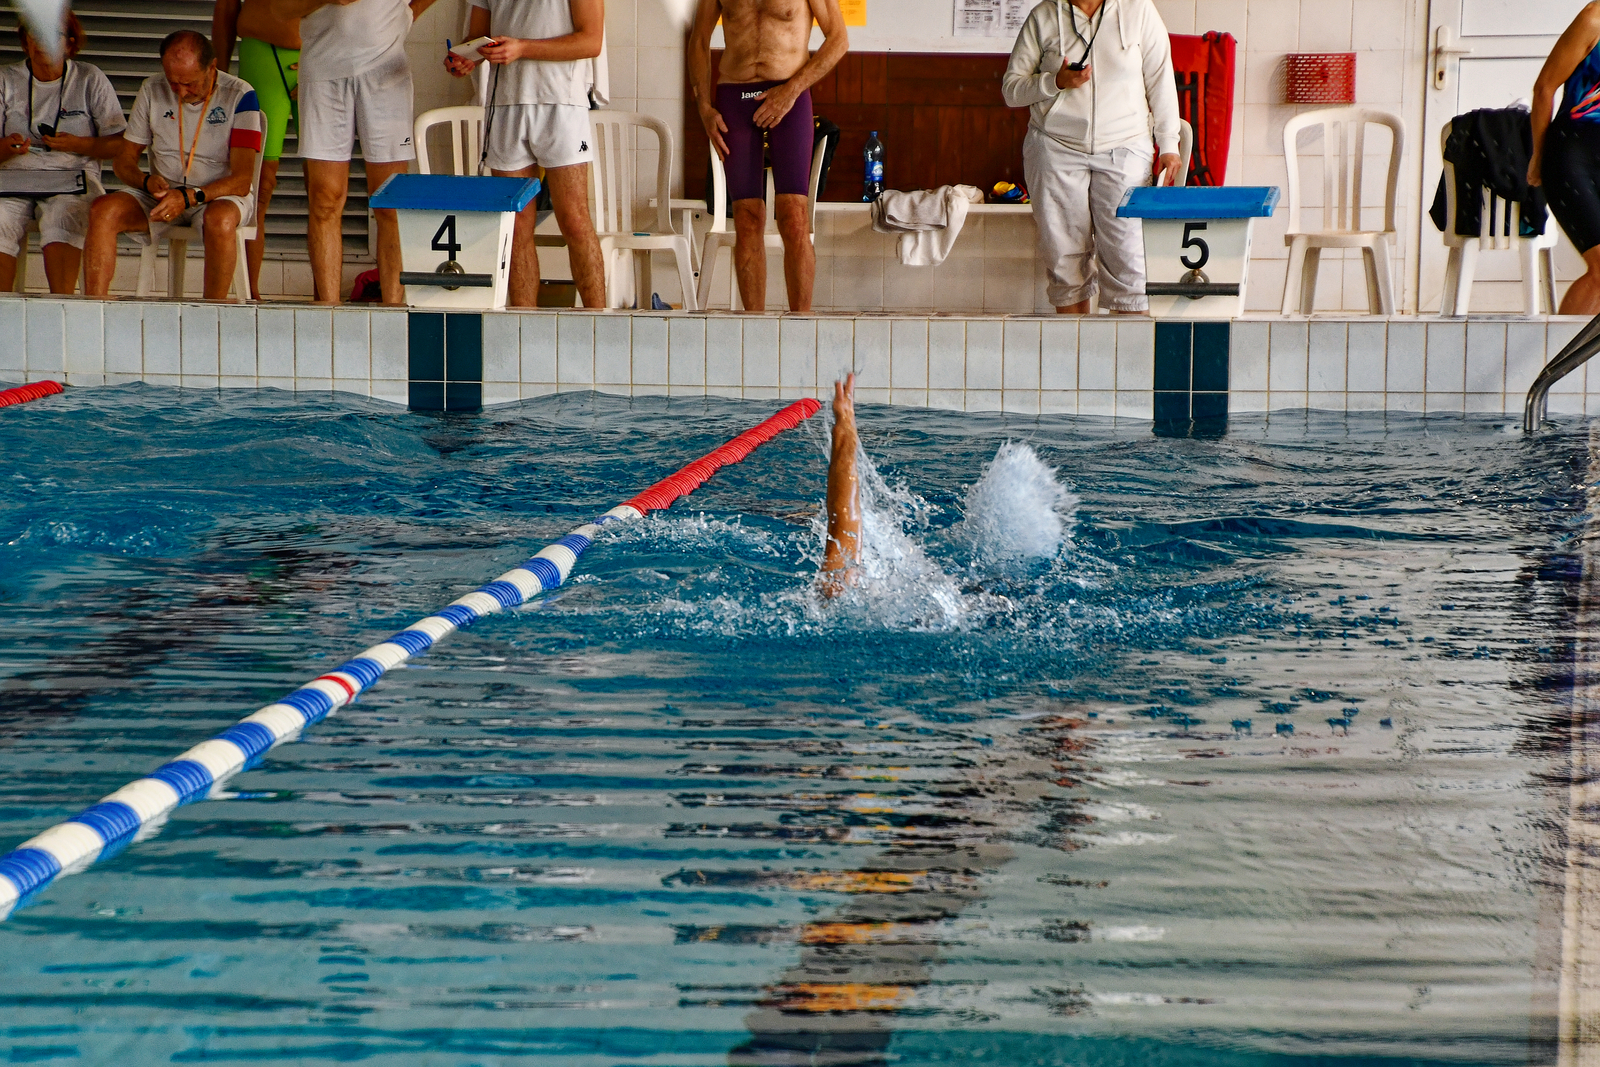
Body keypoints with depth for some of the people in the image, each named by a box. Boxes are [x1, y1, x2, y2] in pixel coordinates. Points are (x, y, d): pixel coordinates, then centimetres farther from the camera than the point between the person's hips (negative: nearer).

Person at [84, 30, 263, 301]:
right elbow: (123, 160, 10)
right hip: (162, 195, 4)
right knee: (102, 211, -23)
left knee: (220, 220, -40)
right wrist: (148, 182, -14)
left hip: (220, 196, -4)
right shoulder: (152, 90, 5)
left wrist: (190, 197, -31)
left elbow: (241, 181, -16)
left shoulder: (238, 96, -9)